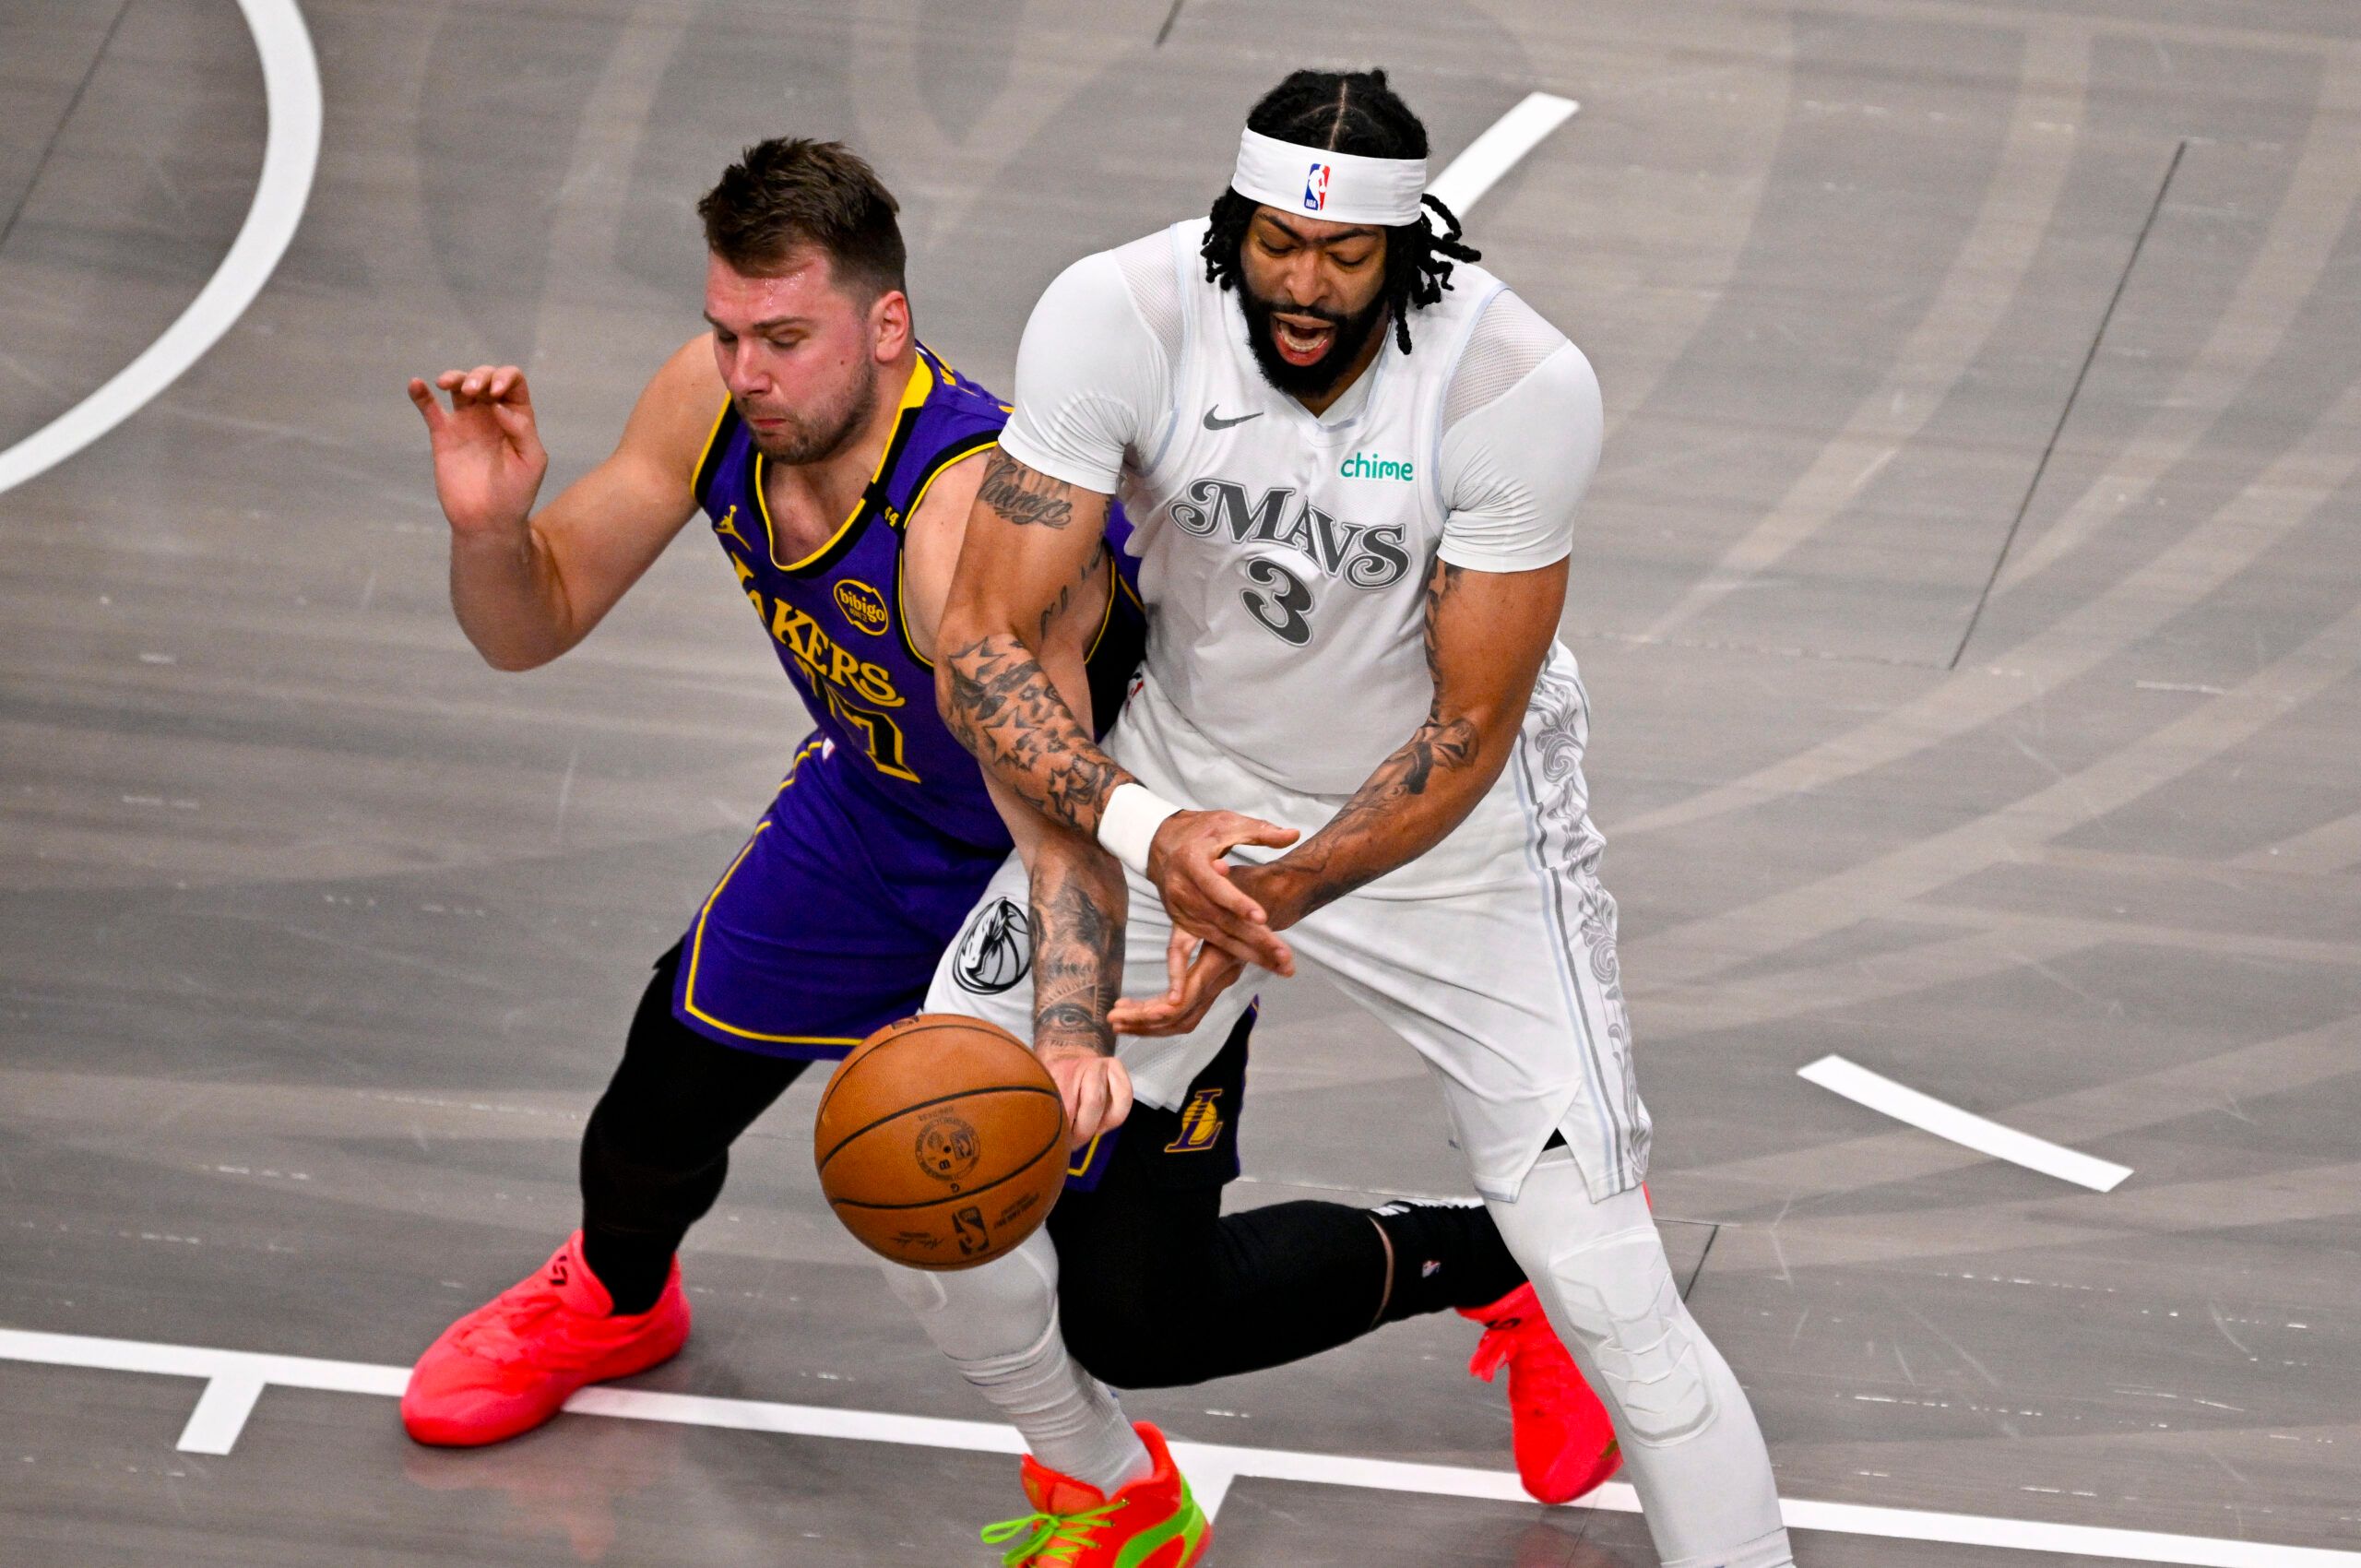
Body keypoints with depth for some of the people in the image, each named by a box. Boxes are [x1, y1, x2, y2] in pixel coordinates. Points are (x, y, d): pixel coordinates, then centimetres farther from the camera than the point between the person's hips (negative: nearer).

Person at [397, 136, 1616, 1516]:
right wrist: (490, 525, -32)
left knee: (1139, 1318, -7)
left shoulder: (974, 513, -42)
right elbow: (533, 626, -9)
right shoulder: (713, 406, -20)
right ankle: (612, 1302, 45)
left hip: (1120, 851, -6)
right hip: (890, 807, 6)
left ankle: (1504, 1261, 17)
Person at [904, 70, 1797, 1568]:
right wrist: (1146, 832, -40)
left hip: (1453, 824, -2)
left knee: (1611, 1298, -13)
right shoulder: (1118, 318, -24)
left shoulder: (1523, 385, -27)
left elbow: (1468, 735, -19)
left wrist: (1271, 902, -32)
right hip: (1191, 782, 2)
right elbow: (983, 645, -23)